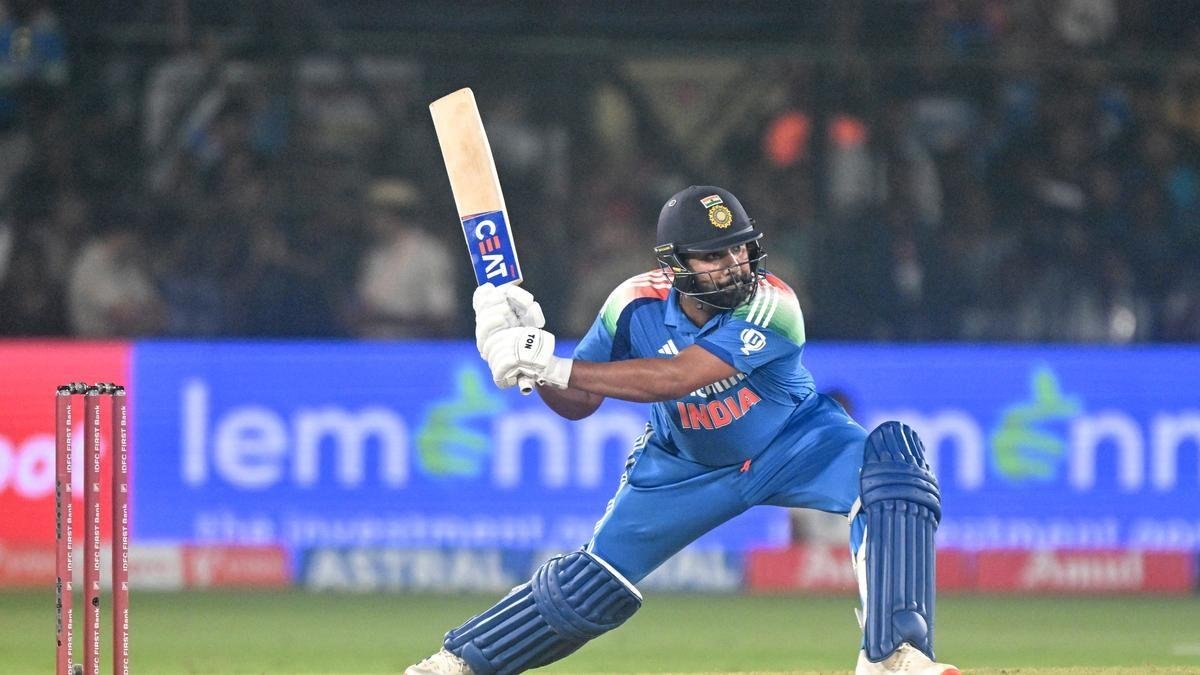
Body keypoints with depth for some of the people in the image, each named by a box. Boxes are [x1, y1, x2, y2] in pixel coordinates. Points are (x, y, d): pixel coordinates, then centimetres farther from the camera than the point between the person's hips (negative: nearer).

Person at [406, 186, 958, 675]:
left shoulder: (771, 308, -34)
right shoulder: (638, 305, -20)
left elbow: (675, 378, -43)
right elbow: (578, 403, -10)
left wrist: (554, 366, -47)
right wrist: (531, 359, -31)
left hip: (793, 447, -2)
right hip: (686, 464, 2)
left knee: (890, 456, -30)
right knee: (598, 578, -1)